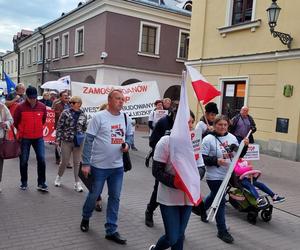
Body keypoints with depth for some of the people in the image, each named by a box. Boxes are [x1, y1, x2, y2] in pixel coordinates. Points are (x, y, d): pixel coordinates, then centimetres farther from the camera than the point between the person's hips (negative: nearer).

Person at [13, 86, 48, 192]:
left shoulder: (42, 107, -2)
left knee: (41, 159, -3)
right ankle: (24, 182, 25)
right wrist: (22, 131, 14)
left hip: (38, 137, 2)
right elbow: (15, 121, 3)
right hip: (24, 138, -1)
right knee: (24, 161, 7)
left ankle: (41, 183, 9)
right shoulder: (20, 107, -9)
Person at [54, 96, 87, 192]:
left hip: (79, 142, 2)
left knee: (77, 162, 6)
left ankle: (77, 183, 16)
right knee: (64, 161, 9)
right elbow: (59, 126, -5)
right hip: (66, 141, -2)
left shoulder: (83, 115, 2)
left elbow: (85, 128, 9)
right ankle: (59, 177, 37)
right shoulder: (65, 113, -7)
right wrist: (58, 139, -7)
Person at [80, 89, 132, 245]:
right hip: (99, 165, -4)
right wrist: (85, 163, -15)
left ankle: (111, 230, 22)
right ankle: (85, 218, 42)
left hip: (117, 166, 5)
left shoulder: (125, 118, 4)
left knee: (115, 198, 9)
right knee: (94, 195, 12)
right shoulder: (99, 117, -12)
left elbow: (128, 136, 17)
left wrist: (127, 144, -7)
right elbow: (88, 140, -12)